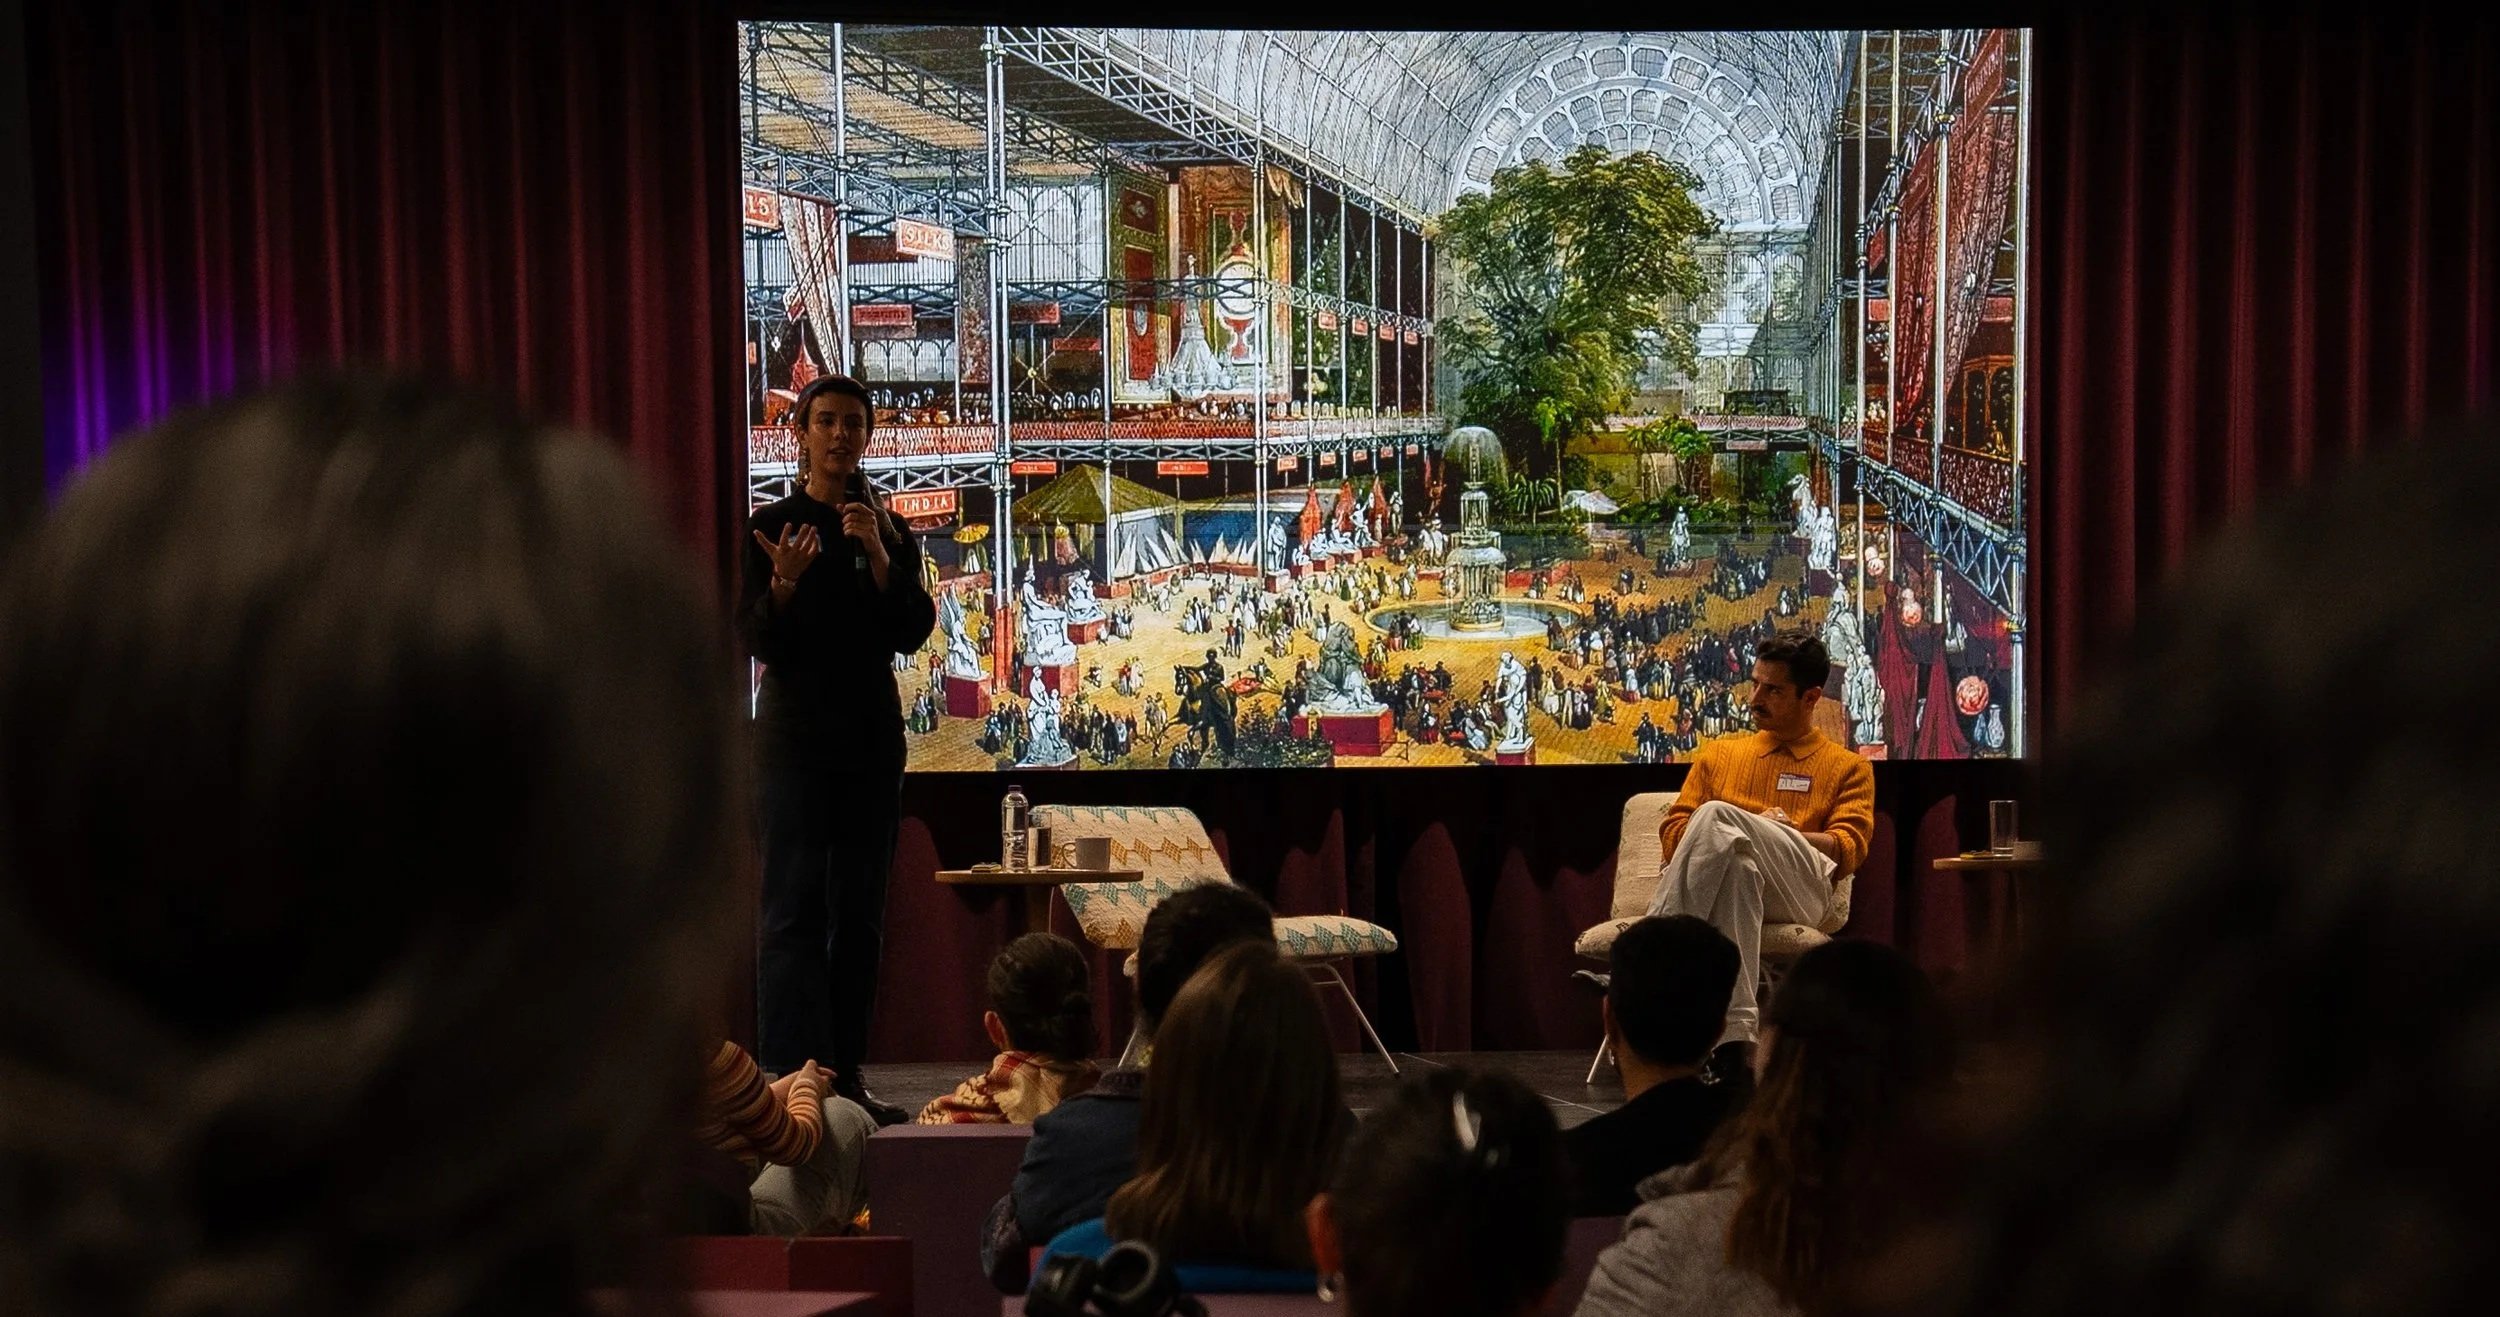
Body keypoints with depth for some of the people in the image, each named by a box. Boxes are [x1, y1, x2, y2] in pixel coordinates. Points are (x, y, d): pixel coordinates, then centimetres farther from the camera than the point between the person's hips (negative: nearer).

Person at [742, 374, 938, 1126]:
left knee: (860, 911, 6)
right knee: (795, 908, -9)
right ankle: (794, 1079, -10)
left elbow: (913, 634, -3)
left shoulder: (891, 532, 9)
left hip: (872, 735, 4)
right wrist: (784, 581, -25)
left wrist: (879, 556, -16)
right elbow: (758, 642, -6)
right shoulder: (771, 526, 0)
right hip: (795, 734, -4)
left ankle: (847, 1076, 12)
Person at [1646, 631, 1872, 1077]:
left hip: (1800, 887, -2)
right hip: (1729, 874, 2)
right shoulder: (1719, 753, 32)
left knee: (1717, 816, -35)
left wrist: (1774, 836, -7)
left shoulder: (1848, 767, 25)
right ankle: (1733, 1033, -53)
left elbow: (1849, 848, 8)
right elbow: (1673, 832, 20)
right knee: (1737, 865, -41)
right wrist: (1748, 833, 2)